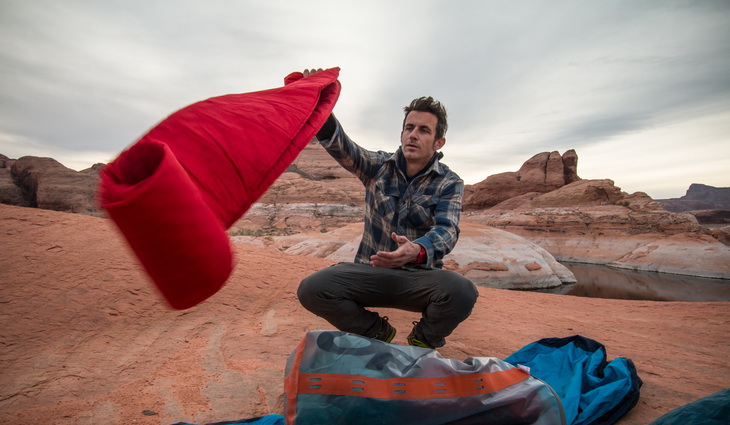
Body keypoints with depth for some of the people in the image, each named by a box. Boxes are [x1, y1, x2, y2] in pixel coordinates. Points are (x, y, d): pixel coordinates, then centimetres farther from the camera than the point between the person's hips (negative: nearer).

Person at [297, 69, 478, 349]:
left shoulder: (449, 184, -1)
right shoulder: (379, 167, 4)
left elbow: (446, 230, -18)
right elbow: (340, 147, -14)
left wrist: (417, 251, -42)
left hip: (418, 277, -1)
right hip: (370, 271, 2)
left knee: (462, 292, -33)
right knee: (311, 289, -23)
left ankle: (423, 340, 3)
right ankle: (377, 333, 5)